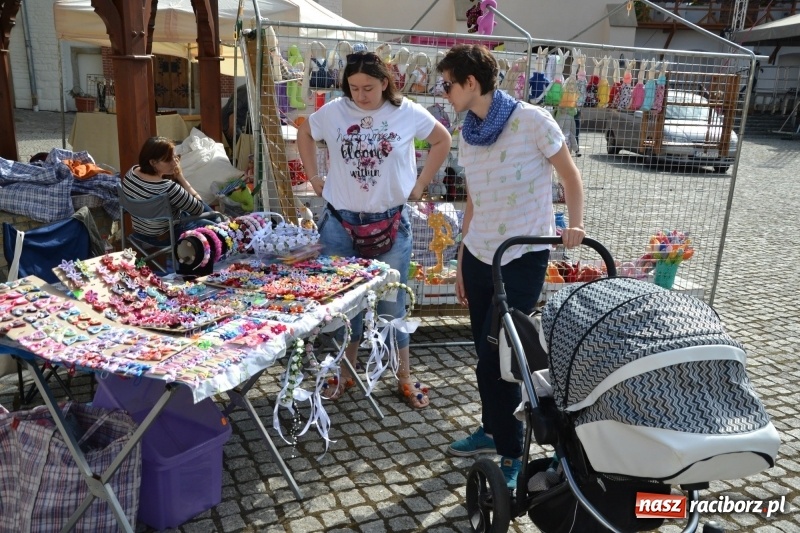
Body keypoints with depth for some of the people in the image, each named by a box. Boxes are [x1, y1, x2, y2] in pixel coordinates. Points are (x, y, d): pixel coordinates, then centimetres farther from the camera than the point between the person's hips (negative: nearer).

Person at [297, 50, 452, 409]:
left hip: (390, 222, -1)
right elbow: (304, 135, 15)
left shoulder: (407, 113, -6)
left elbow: (442, 140, 8)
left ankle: (405, 379, 23)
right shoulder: (333, 111, -3)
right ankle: (344, 374, 29)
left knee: (392, 304, 8)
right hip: (340, 222, 2)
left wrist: (420, 184, 3)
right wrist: (314, 178, 9)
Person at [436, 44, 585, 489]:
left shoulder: (532, 120, -12)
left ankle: (511, 453, 13)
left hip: (523, 260, -6)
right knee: (486, 354, 14)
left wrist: (575, 224, -20)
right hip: (477, 256, 6)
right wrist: (461, 262, 16)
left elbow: (571, 176, -3)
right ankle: (493, 430, 34)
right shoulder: (468, 134, 7)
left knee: (496, 358, -5)